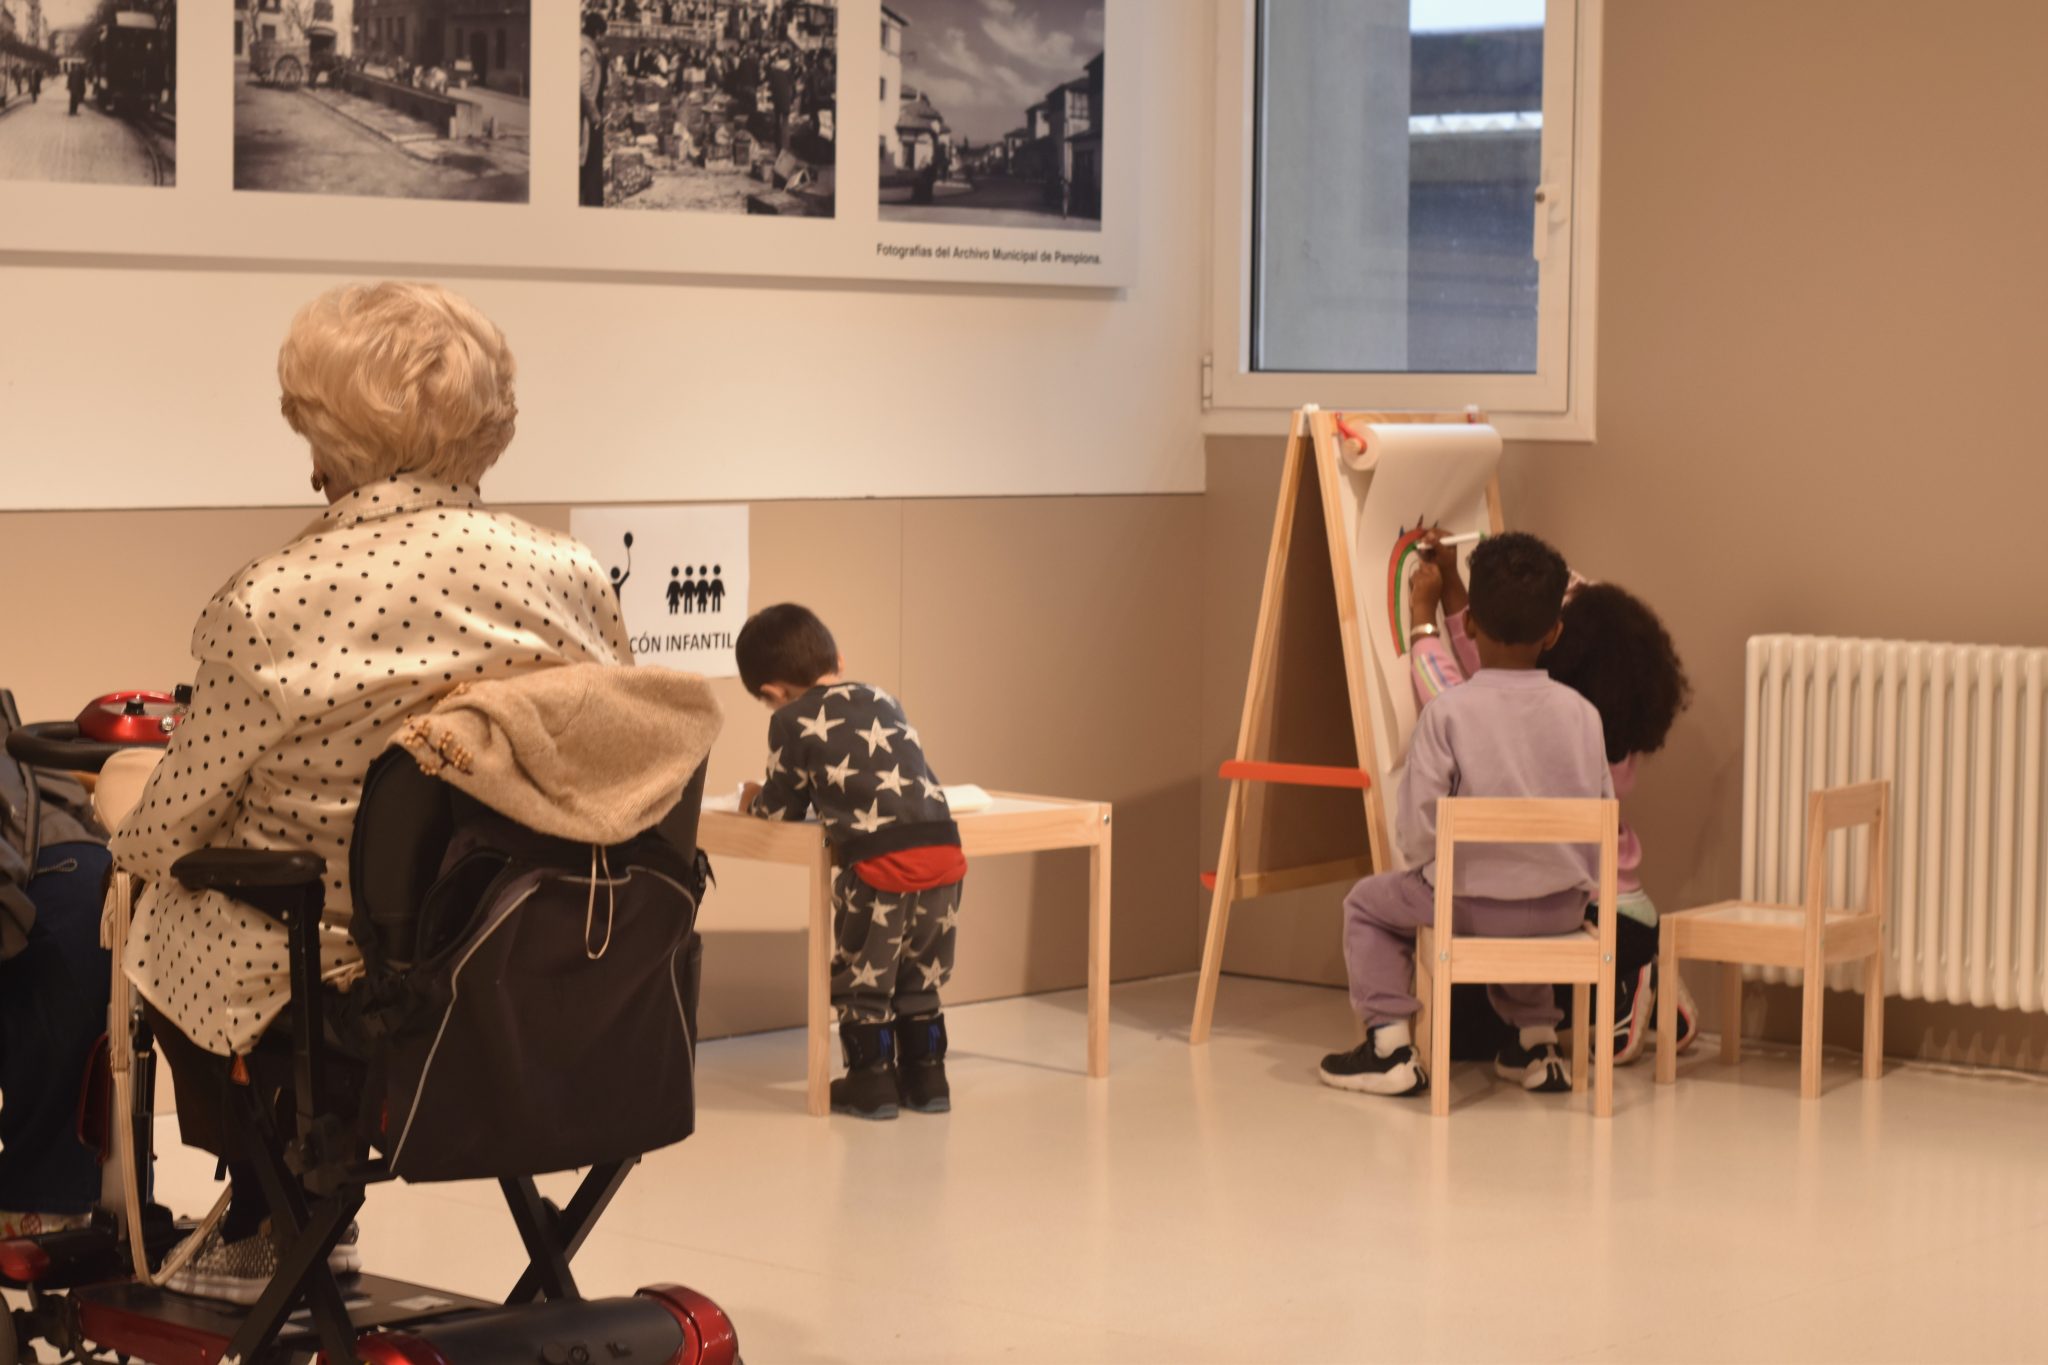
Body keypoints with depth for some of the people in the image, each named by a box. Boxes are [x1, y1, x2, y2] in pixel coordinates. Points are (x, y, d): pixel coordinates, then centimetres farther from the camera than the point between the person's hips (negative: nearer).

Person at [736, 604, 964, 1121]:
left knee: (861, 977, 13)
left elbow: (784, 807, 11)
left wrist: (754, 801, 33)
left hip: (881, 861, -6)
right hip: (943, 850, 6)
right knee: (920, 977, 21)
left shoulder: (794, 721, 4)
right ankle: (926, 1076, 26)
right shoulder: (885, 703, 21)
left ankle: (872, 1082, 16)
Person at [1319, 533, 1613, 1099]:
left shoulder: (1446, 712, -13)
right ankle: (1536, 1041, 34)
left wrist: (1432, 866, 9)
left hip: (1470, 902, -4)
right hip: (1564, 909, 4)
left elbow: (1416, 830, -13)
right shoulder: (1581, 712, -3)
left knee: (1367, 902, 22)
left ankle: (1390, 1046, 12)